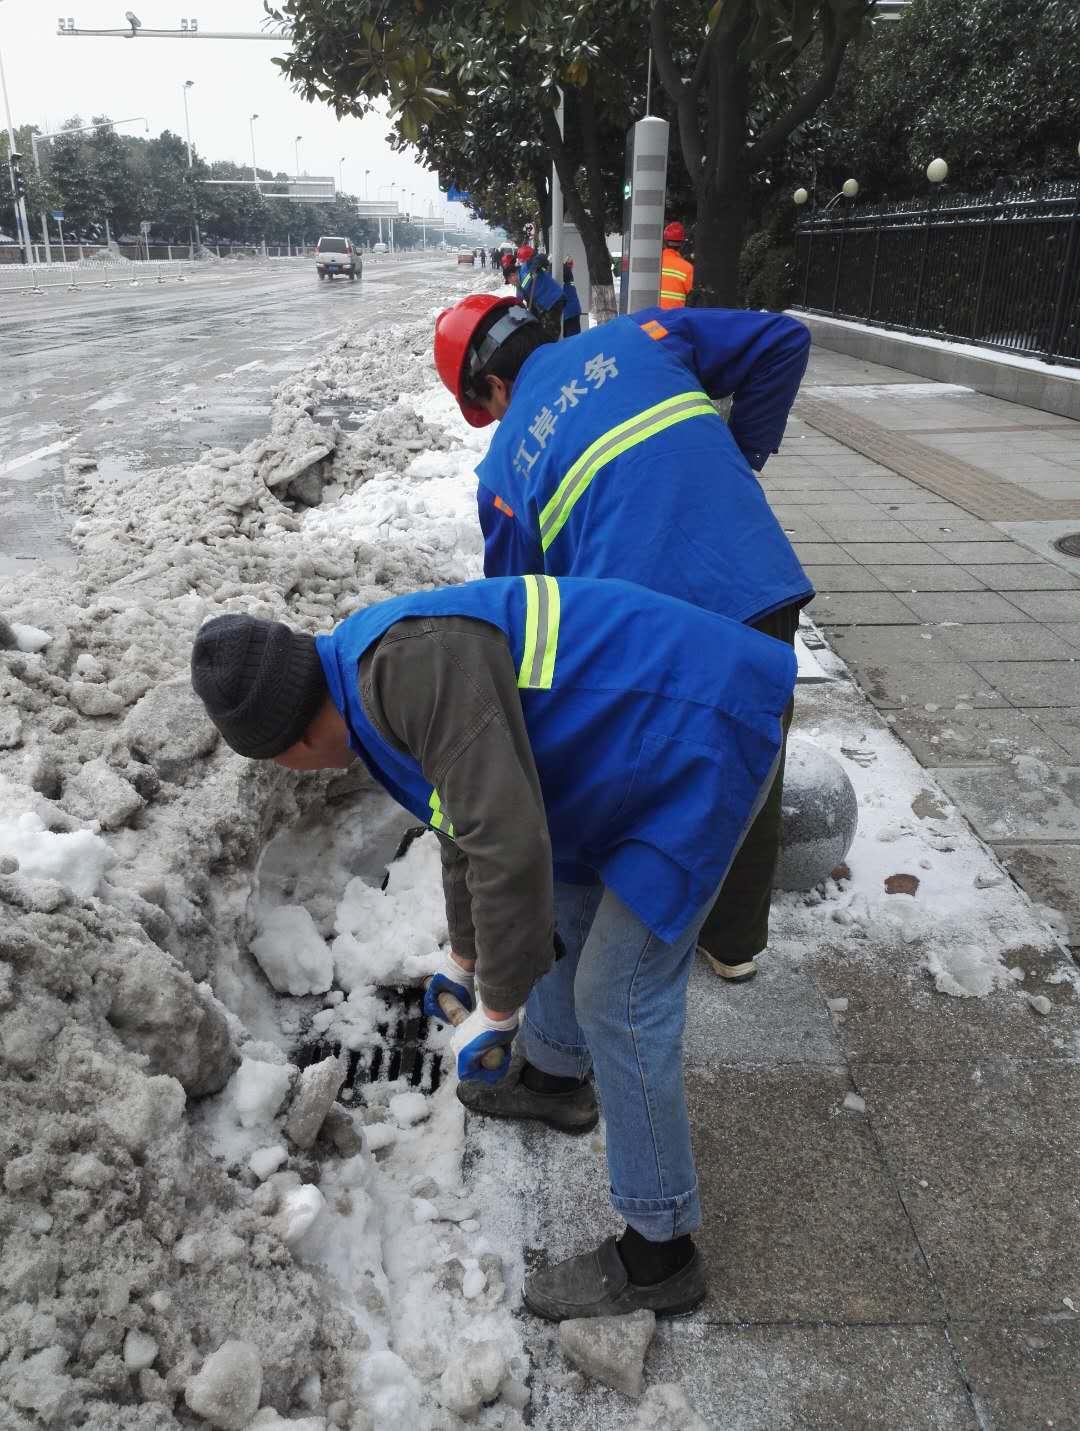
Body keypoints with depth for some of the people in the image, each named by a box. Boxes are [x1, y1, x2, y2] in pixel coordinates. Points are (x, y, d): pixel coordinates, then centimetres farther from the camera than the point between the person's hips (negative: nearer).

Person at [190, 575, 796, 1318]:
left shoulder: (417, 667, -25)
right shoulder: (383, 672, 9)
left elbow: (510, 846, -30)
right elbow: (471, 819, 22)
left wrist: (496, 1009, -15)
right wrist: (464, 957, 34)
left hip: (697, 736, -10)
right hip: (655, 731, 10)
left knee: (618, 997, -5)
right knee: (566, 896, 26)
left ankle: (659, 1253, 14)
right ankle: (553, 1076, 51)